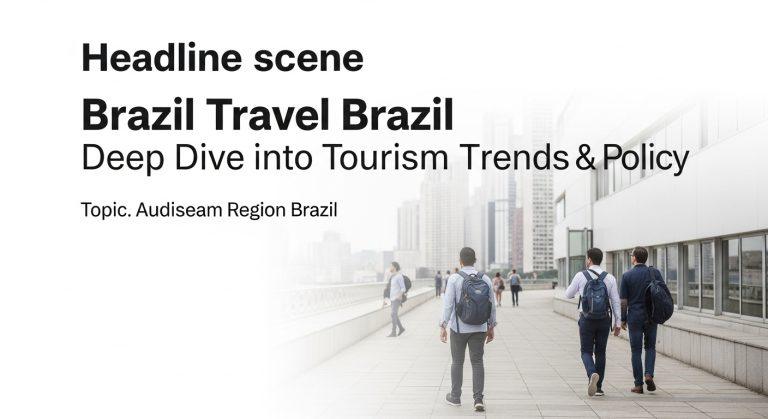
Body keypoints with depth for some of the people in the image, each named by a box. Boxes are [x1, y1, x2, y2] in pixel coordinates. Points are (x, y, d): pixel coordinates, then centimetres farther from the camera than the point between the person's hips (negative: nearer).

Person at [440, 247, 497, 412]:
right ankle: (478, 399, -1)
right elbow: (492, 305, 4)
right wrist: (491, 328, 13)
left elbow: (448, 304, -14)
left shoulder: (454, 279, -10)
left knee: (457, 362, 12)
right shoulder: (485, 279, 0)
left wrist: (443, 327, -10)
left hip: (459, 328, -2)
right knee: (477, 362, 7)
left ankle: (455, 397, 22)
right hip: (479, 328, 2)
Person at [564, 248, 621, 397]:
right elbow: (616, 302, -2)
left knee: (586, 351, 8)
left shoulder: (580, 276, -5)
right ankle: (598, 387, 15)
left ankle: (592, 374, -21)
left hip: (586, 320, -2)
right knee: (600, 352, 13)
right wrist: (617, 323, 3)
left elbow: (568, 294, 7)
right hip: (604, 320, 2)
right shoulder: (609, 278, -1)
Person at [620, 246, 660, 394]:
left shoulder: (627, 275, -6)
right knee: (650, 347, 16)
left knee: (636, 350, 5)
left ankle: (638, 385, 5)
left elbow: (623, 301, -5)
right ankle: (649, 374, -4)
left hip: (634, 317, -2)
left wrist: (623, 319, 5)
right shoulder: (655, 273, -1)